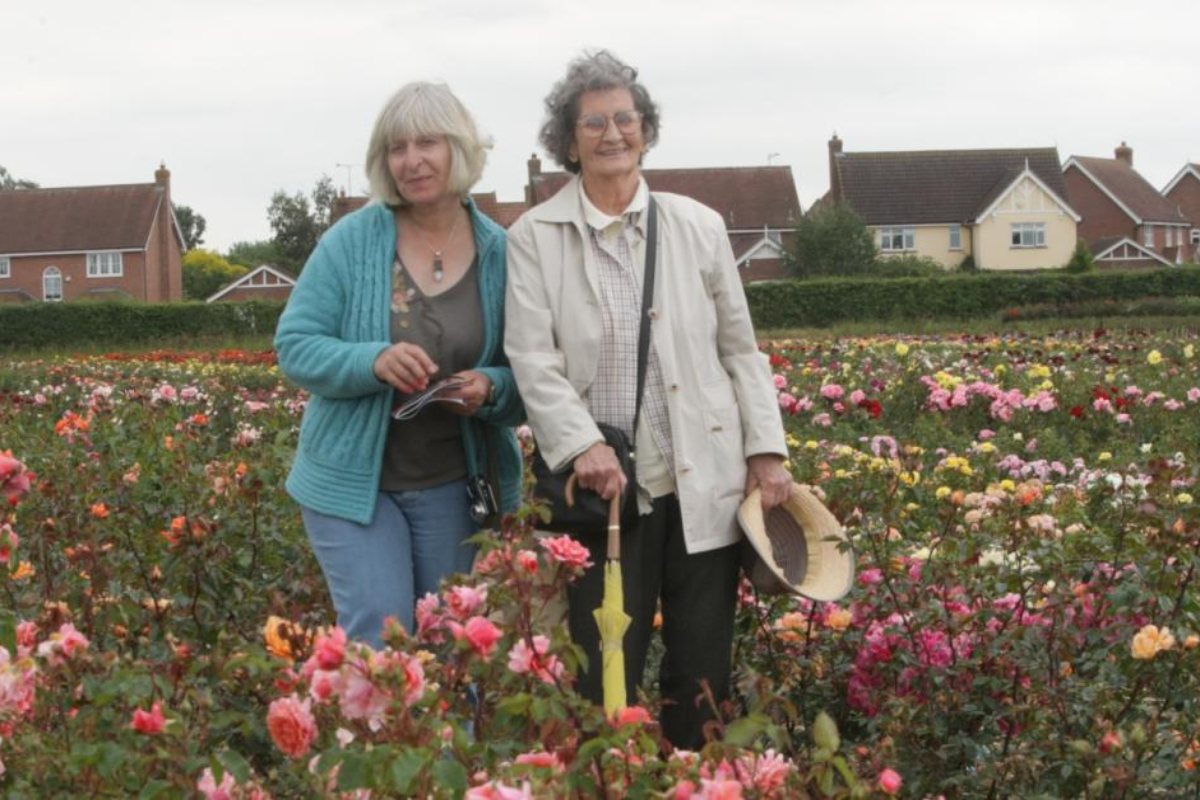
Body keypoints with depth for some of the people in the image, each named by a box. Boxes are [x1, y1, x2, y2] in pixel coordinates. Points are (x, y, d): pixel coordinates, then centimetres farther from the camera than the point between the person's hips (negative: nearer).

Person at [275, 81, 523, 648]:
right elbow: (294, 344, -7)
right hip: (352, 480, -2)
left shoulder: (501, 253, -2)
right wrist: (373, 361, -25)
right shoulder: (351, 240, -6)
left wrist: (491, 389, -20)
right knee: (379, 642, -8)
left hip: (456, 487, 2)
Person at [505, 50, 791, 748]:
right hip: (604, 488, -2)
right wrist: (582, 443, -23)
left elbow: (740, 348, 10)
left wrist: (767, 450, 3)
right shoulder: (533, 238, 0)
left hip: (704, 483, 2)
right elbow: (533, 357, -8)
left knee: (703, 671, 9)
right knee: (605, 673, 4)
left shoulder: (698, 227, 6)